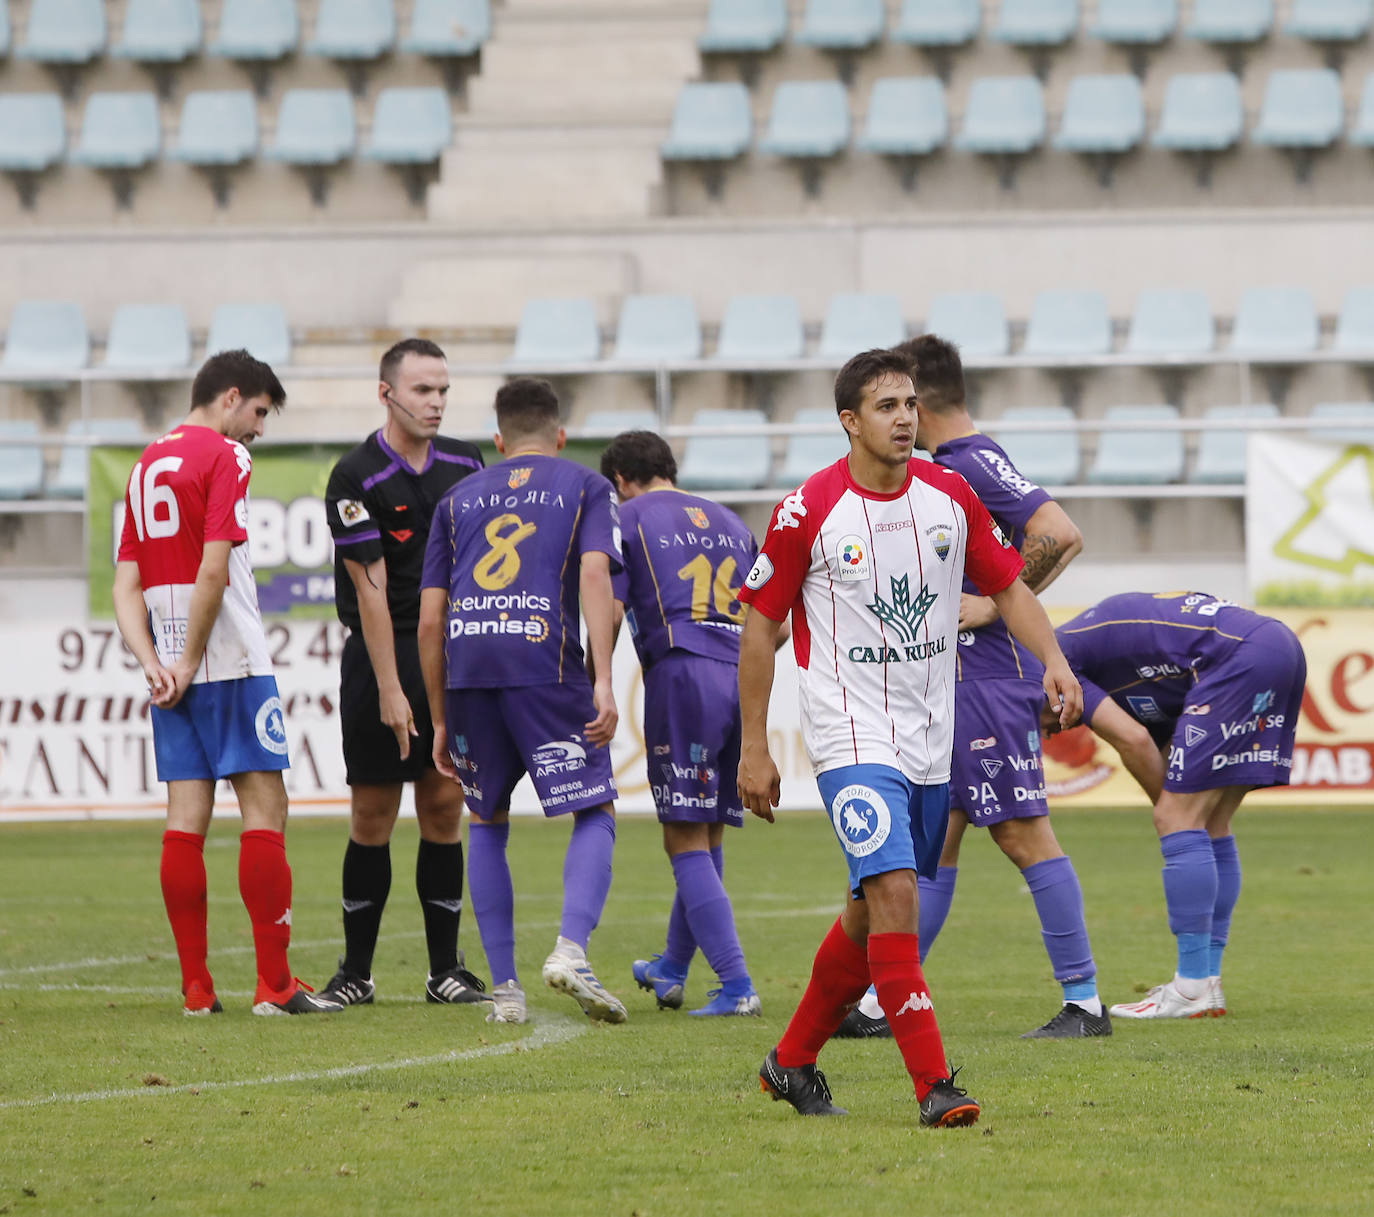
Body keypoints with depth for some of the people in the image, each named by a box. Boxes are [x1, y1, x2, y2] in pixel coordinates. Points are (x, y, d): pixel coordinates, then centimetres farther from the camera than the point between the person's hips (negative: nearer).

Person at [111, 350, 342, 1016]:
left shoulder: (147, 463, 15)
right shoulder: (224, 456, -8)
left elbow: (127, 585, 10)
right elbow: (213, 571, -17)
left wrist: (154, 662, 0)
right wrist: (188, 664, -11)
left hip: (173, 667, 7)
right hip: (232, 661, -7)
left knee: (187, 817, 5)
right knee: (264, 809, -4)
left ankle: (196, 986, 3)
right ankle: (274, 983, -7)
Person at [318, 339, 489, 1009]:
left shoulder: (465, 463, 6)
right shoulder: (357, 477, -11)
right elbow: (370, 588, -13)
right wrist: (391, 691, -15)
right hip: (381, 655, -4)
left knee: (444, 811, 3)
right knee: (372, 818, -1)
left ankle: (446, 969, 8)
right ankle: (356, 972, 8)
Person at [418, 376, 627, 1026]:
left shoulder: (459, 498, 24)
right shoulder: (585, 486, 16)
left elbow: (430, 619, 18)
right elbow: (594, 573, -3)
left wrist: (440, 721, 24)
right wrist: (602, 681, -10)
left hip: (465, 666, 3)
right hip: (543, 661, -3)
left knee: (488, 823, 19)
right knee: (595, 813, 6)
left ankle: (505, 988, 11)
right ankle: (571, 949, -18)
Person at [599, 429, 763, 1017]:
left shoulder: (627, 517, 8)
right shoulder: (727, 521, 24)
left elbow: (610, 613, -3)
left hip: (683, 675, -6)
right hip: (743, 678, 6)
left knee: (687, 842, -3)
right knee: (708, 834, 17)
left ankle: (737, 985, -12)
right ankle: (672, 969, 32)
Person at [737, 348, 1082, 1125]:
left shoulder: (950, 496, 2)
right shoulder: (808, 512, -10)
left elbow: (1009, 586, 12)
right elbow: (760, 626, -2)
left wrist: (1055, 661, -6)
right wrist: (753, 748, -3)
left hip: (931, 740, 5)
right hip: (852, 735, -5)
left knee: (872, 914, 13)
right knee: (894, 894, -20)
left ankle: (794, 1061, 30)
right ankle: (934, 1086, -19)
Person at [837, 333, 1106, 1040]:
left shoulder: (974, 462, -15)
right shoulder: (948, 466, 16)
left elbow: (1060, 536, -25)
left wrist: (992, 605, -20)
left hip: (989, 680, -10)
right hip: (954, 682, 10)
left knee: (1022, 834, -7)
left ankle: (1084, 1001, -3)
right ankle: (887, 1001, 15)